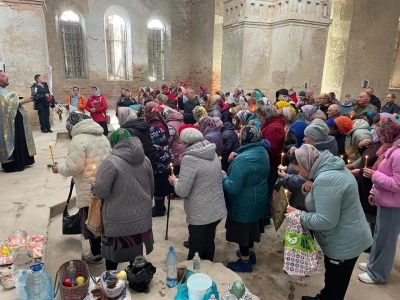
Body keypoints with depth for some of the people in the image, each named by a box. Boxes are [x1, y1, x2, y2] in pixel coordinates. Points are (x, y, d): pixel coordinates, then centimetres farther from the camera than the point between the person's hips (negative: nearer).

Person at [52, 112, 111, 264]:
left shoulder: (78, 140, -16)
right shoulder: (102, 136, 10)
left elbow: (73, 167, -20)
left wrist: (59, 169, 0)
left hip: (89, 190, -8)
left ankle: (96, 254, 20)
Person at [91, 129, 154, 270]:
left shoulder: (111, 162, -18)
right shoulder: (145, 160, 2)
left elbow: (100, 190, -18)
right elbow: (151, 187, 10)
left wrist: (93, 186, 5)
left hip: (118, 218, -5)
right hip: (141, 215, 5)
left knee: (113, 250, 16)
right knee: (136, 249, 19)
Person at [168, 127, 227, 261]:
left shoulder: (189, 158, -20)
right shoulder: (212, 154, 4)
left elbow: (182, 191, -21)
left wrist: (174, 181, 0)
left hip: (200, 215, -8)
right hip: (217, 210, 8)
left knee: (196, 250, 11)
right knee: (208, 244, 23)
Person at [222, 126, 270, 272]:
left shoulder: (242, 159, -31)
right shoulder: (263, 153, -3)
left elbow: (233, 188, -30)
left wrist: (224, 176, -11)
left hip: (244, 203, -9)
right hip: (258, 199, 9)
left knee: (242, 230, 11)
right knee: (250, 226, 26)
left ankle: (245, 261, 30)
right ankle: (250, 253, 46)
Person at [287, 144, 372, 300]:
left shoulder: (326, 180, -32)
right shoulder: (330, 167, 0)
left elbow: (325, 221, -33)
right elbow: (324, 196, 15)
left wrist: (299, 215, -19)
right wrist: (307, 187, -6)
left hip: (344, 243, -10)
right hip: (345, 239, 10)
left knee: (335, 287, 13)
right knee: (332, 279, 31)